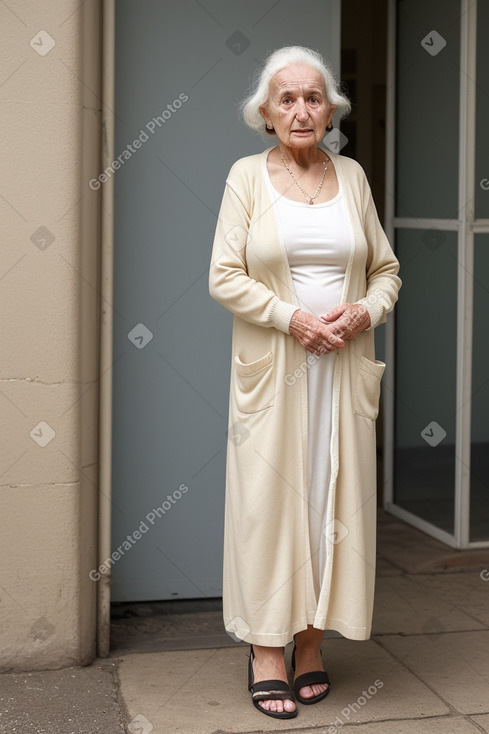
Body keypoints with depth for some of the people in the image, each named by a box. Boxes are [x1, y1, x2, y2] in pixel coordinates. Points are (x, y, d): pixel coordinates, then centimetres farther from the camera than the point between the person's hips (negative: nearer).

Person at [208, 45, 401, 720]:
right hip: (272, 367, -3)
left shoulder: (352, 176, 10)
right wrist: (294, 317, -16)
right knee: (268, 497, -1)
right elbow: (225, 277, -6)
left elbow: (386, 269, 13)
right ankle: (266, 649, 9)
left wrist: (365, 312, -7)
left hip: (345, 366, 3)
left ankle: (311, 642, 17)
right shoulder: (247, 176, 1)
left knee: (333, 498, 5)